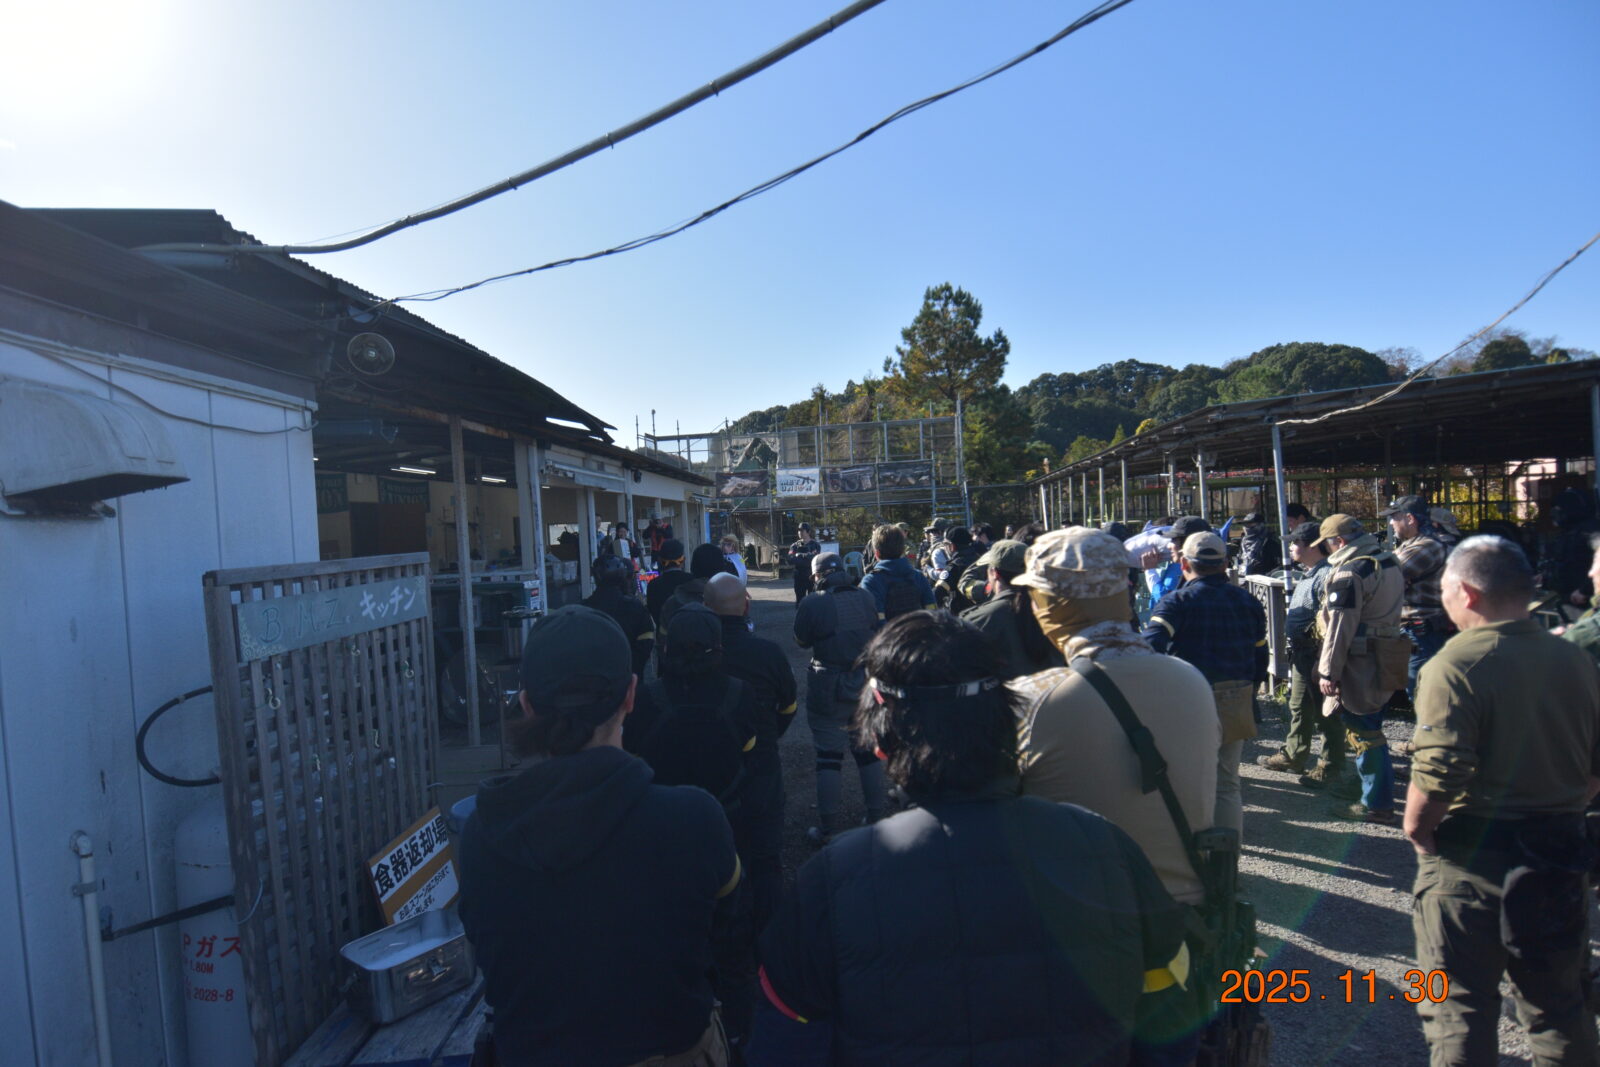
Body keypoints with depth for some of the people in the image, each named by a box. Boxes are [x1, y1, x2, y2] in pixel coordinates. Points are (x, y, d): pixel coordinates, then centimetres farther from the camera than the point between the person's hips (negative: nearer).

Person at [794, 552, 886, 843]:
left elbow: (802, 641, -1)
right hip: (867, 687, 4)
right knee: (869, 752, 16)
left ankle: (828, 829, 12)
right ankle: (877, 819, 26)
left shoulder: (812, 604, -15)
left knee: (829, 756, 6)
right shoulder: (866, 598, -2)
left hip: (829, 691, -4)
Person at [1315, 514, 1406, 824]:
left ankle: (1377, 804, 5)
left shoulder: (1348, 573, -20)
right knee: (1369, 726, 21)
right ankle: (1370, 786, 35)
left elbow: (1340, 627, -21)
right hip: (1385, 658, 10)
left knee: (1363, 732, -2)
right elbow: (1386, 612, 19)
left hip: (1359, 665, -10)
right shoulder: (1390, 562, 11)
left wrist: (1328, 671, -16)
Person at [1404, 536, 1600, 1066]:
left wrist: (1415, 828, -11)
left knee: (1459, 1008, 8)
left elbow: (1439, 771, -27)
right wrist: (1556, 811, 17)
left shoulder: (1454, 665, -20)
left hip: (1471, 860, -6)